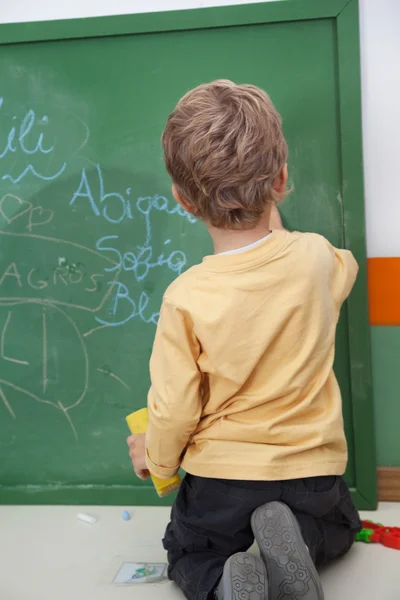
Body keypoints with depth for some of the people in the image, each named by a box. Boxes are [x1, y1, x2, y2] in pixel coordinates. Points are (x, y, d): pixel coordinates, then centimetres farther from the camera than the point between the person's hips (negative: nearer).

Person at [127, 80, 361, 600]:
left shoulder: (186, 299, -23)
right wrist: (273, 223, 22)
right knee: (338, 528, 36)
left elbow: (174, 407, -13)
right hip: (310, 469, 2)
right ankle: (296, 540, 2)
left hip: (220, 475, -1)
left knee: (188, 557, 29)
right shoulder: (316, 256, -15)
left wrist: (156, 457, 8)